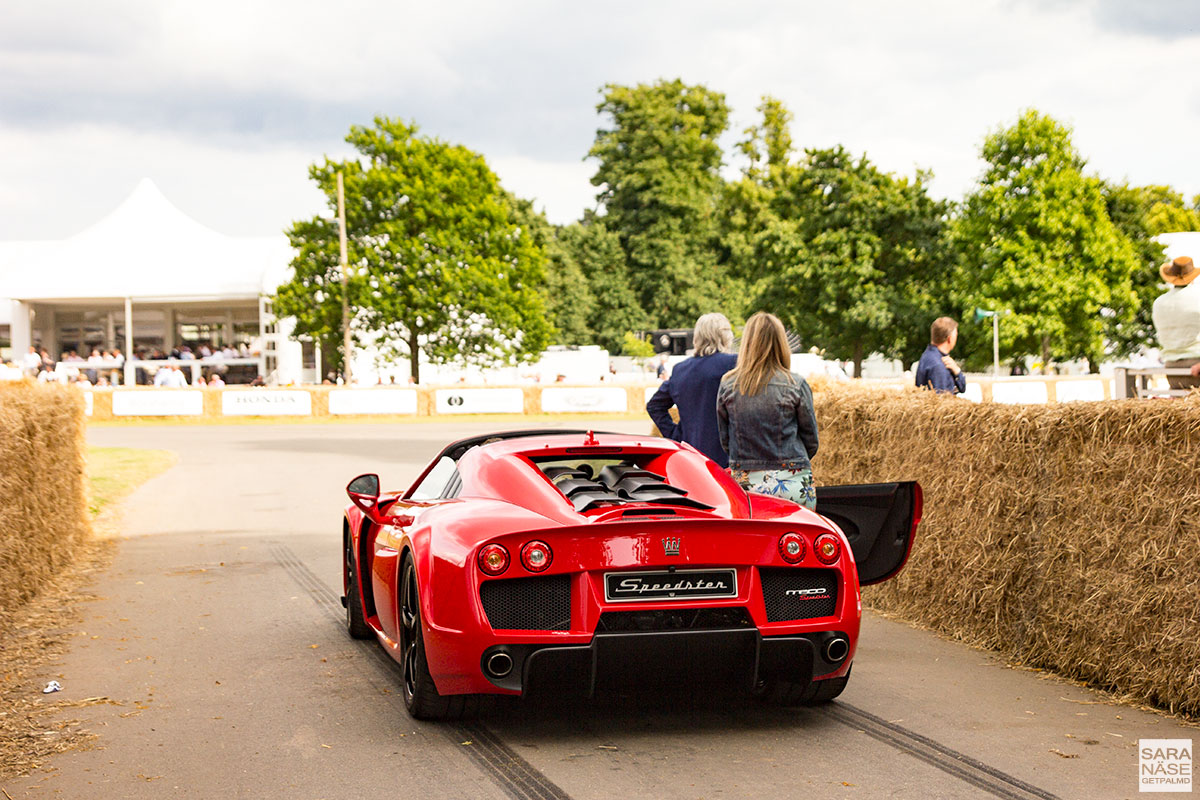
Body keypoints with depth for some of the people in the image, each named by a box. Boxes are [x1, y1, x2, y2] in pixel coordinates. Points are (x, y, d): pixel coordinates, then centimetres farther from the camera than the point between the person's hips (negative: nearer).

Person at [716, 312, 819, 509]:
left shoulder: (727, 385, 1)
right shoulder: (796, 385, -4)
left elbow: (724, 440, 8)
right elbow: (811, 440, 4)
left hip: (744, 483, 2)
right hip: (792, 484, -2)